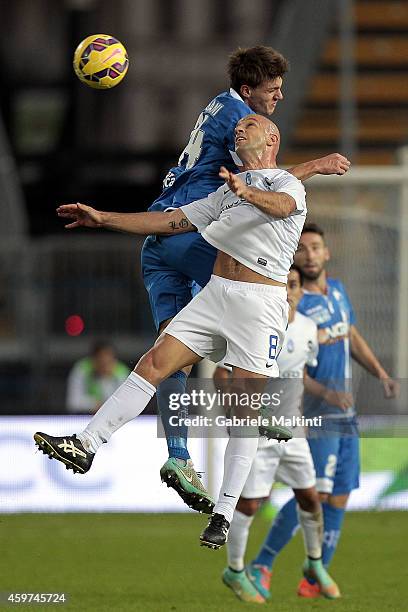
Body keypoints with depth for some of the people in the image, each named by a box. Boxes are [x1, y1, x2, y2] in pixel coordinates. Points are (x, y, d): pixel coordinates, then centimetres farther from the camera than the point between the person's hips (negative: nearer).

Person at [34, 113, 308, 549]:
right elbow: (171, 221, 23)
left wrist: (248, 192, -47)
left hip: (261, 301, -6)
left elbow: (282, 204, -24)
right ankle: (86, 446, -6)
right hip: (215, 293, 6)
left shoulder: (286, 181, 1)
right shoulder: (226, 192, 24)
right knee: (154, 364, -4)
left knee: (247, 404, -8)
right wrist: (104, 219, 16)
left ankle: (224, 514, -6)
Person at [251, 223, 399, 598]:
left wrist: (381, 374, 11)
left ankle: (314, 580, 10)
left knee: (338, 500, 5)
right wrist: (325, 393, -29)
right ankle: (262, 565, -10)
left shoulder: (337, 290, 11)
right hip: (315, 415, -8)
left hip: (345, 414, 8)